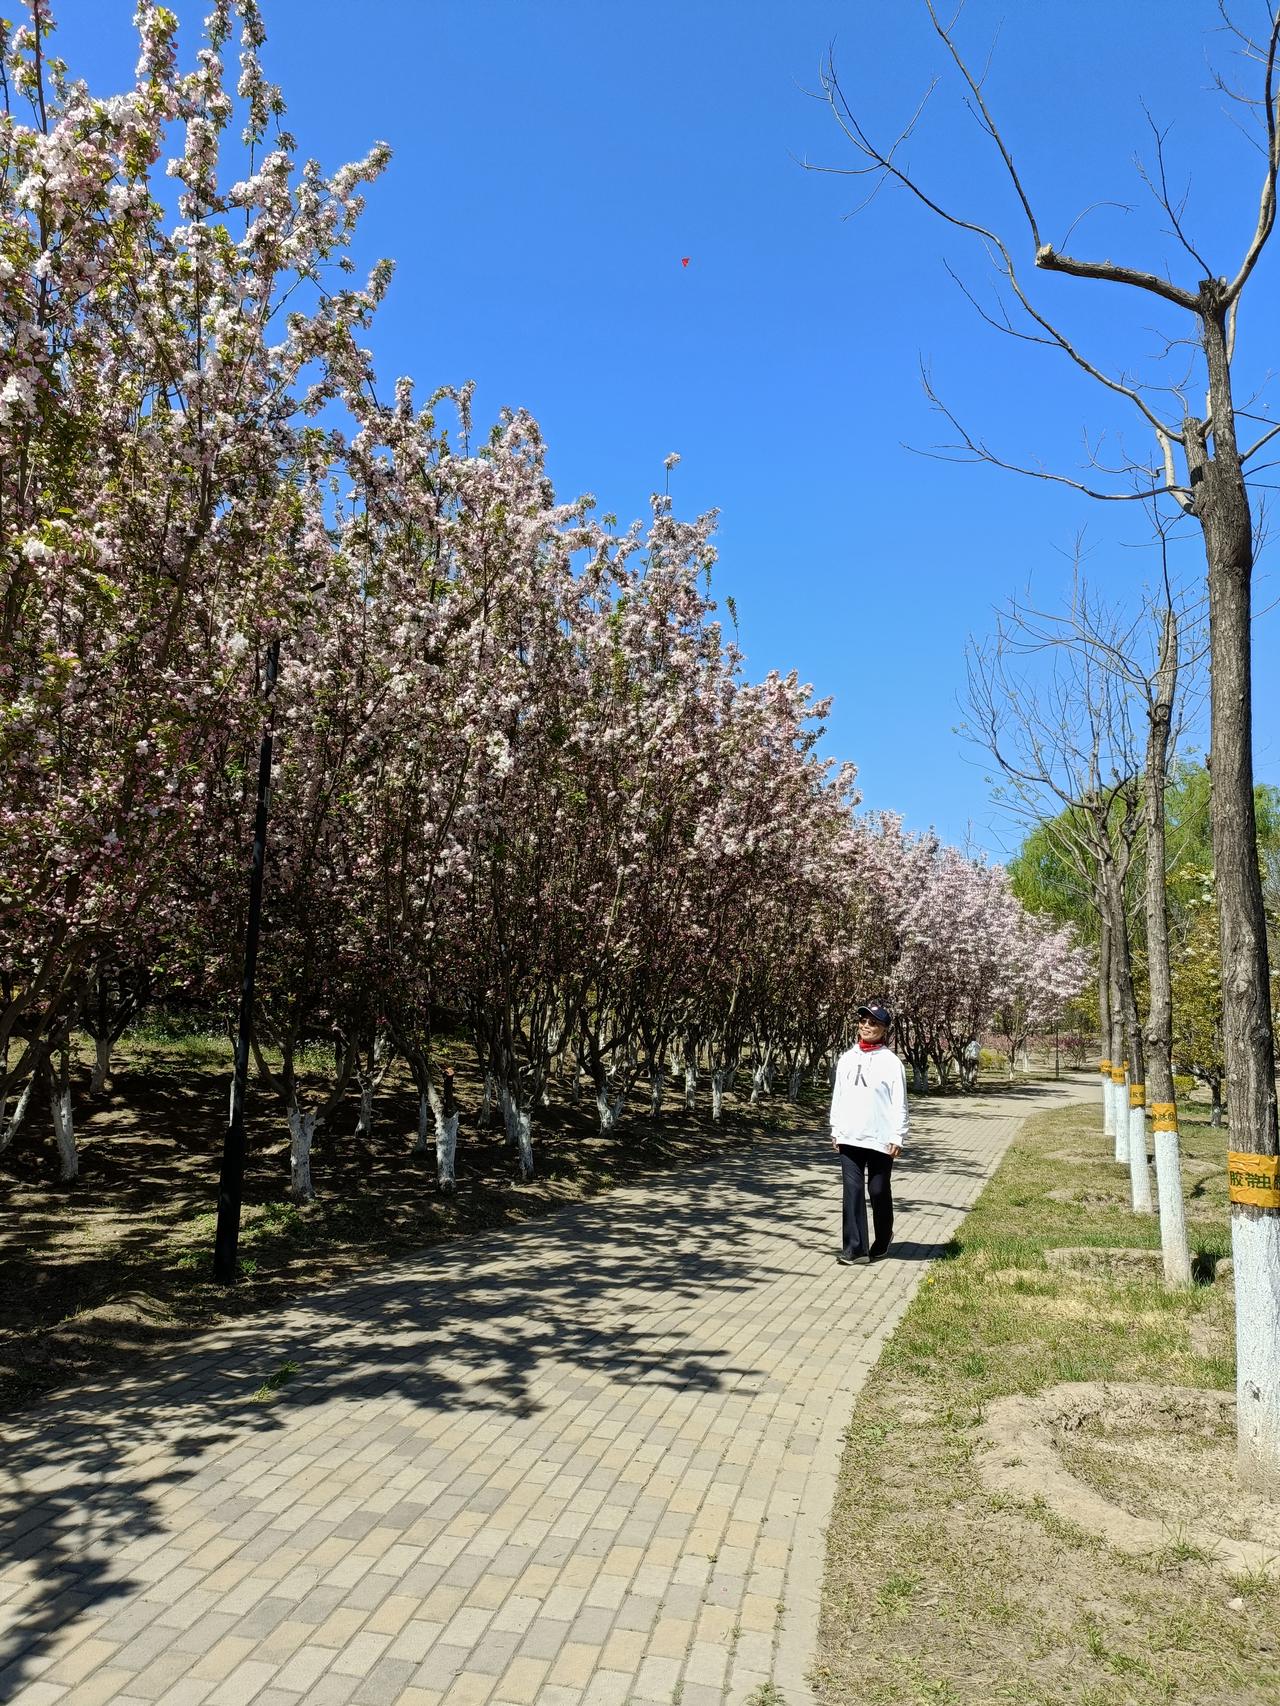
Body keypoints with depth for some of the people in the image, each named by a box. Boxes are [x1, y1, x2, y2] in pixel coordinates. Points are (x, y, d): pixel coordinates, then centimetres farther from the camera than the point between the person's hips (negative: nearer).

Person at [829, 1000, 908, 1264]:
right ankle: (855, 1247, 2)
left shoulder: (891, 1062, -4)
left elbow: (899, 1103, -5)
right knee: (853, 1191, 0)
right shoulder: (847, 1058, 8)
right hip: (849, 1139, 4)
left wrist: (897, 1137, -9)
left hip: (880, 1140, -3)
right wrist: (835, 1131, 11)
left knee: (879, 1192, 7)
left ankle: (882, 1243, 27)